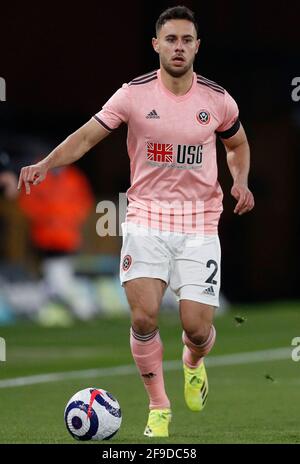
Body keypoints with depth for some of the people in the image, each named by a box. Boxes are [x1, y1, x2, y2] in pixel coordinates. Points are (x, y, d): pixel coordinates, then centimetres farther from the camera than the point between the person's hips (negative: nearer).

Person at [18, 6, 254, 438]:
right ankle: (158, 406, 5)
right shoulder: (134, 94, -5)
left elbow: (238, 145, 19)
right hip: (146, 219, -1)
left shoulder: (217, 100, 1)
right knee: (144, 316, -15)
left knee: (197, 326, -6)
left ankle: (193, 363, 32)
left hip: (200, 224, 1)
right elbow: (87, 136, -5)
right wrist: (45, 165, -21)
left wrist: (241, 182, 0)